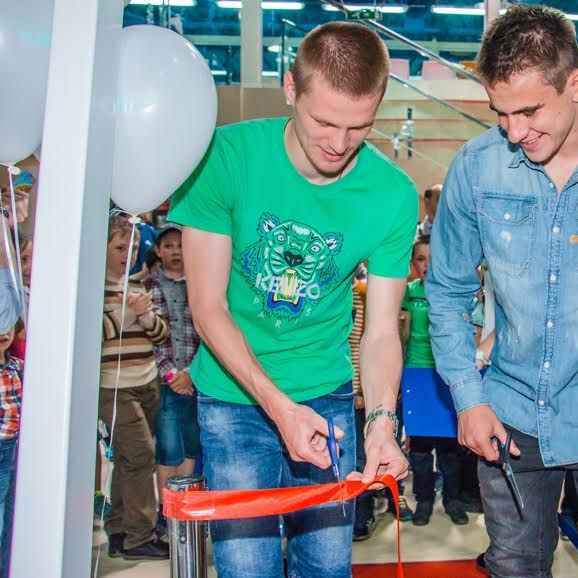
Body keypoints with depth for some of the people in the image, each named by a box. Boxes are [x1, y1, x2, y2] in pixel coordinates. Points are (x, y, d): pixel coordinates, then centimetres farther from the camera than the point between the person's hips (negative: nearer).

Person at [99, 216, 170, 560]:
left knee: (129, 457, 11)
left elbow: (162, 334, 12)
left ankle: (119, 532, 22)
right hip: (114, 385, -7)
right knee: (140, 453, -10)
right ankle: (140, 537, 0)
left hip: (147, 383, 7)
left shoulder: (139, 286, 14)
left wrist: (147, 315, -8)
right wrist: (128, 310, -19)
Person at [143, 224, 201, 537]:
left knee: (192, 447, 8)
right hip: (163, 382, -2)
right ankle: (165, 511, 10)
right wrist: (170, 374, -10)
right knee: (168, 450, -3)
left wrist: (192, 372, -6)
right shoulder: (147, 285, 4)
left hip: (196, 381, 3)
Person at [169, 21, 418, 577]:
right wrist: (279, 406, -21)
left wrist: (381, 421, -23)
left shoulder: (394, 193, -11)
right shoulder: (225, 156, -17)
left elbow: (381, 331, -6)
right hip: (236, 392, -2)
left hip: (328, 393, 2)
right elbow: (207, 306, -14)